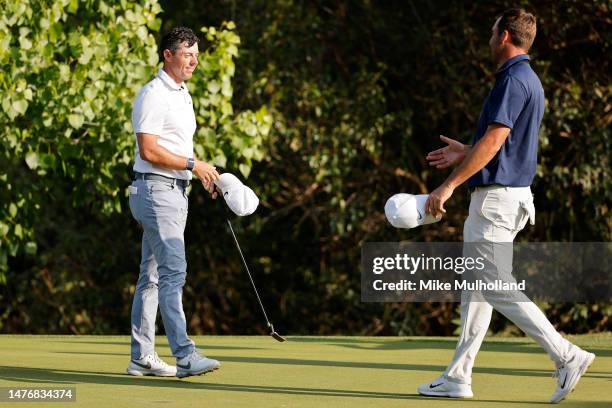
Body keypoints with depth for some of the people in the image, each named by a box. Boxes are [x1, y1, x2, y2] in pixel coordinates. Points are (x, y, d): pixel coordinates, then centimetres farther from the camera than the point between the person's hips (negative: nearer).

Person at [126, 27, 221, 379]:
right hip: (157, 190, -10)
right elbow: (149, 150, -20)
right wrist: (193, 164, -16)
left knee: (152, 275, 10)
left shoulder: (182, 95, 18)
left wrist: (205, 173, 12)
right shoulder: (154, 95, -13)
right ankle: (185, 356, -21)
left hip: (176, 192, 10)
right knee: (173, 271, -15)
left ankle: (142, 357, 12)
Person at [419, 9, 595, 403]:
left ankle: (567, 355, -12)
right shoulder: (529, 81, 16)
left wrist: (449, 185, -21)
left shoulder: (513, 81, -16)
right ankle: (458, 377, 13)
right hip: (512, 194, 11)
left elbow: (494, 141, -23)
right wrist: (466, 154, 31)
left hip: (498, 197, -11)